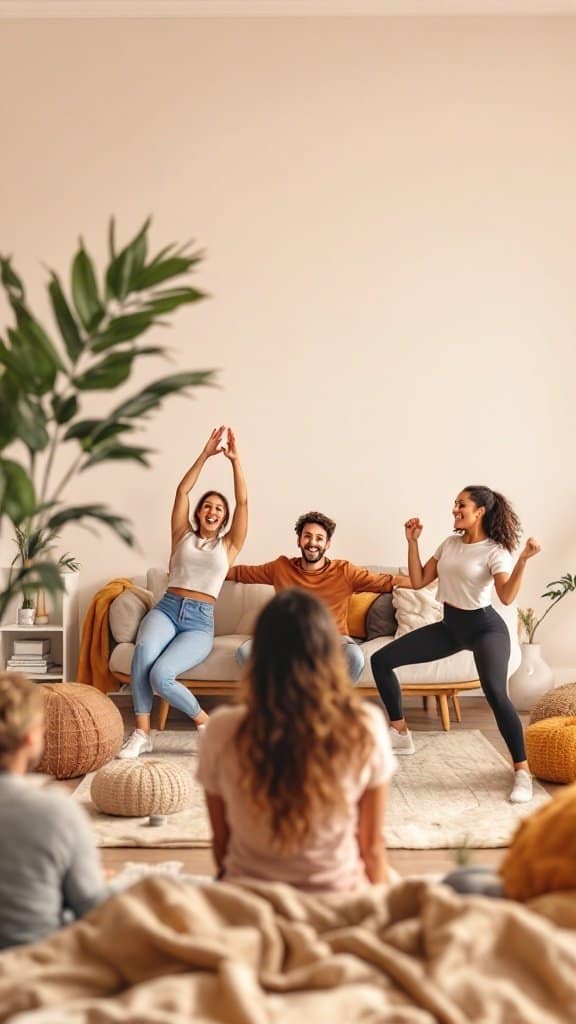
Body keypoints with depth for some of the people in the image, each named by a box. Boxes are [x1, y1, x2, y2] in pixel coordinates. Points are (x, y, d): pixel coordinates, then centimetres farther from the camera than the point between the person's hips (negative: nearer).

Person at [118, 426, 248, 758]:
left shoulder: (229, 545, 13)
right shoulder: (183, 535, 16)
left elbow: (243, 501, 2)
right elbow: (182, 491, 6)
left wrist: (235, 459, -3)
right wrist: (206, 454, 1)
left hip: (200, 622, -2)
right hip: (167, 609, 2)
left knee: (160, 675, -29)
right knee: (144, 650, -35)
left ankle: (204, 722, -6)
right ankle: (142, 733, -24)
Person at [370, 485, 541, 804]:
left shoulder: (495, 551, -13)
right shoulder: (450, 543, 6)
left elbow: (507, 597, -28)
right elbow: (418, 581, 5)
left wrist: (523, 561, -40)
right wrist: (412, 542, -1)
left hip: (485, 627, -7)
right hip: (450, 626, 7)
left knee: (495, 693, -31)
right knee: (381, 660, 1)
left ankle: (522, 771, -14)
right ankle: (401, 736, 13)